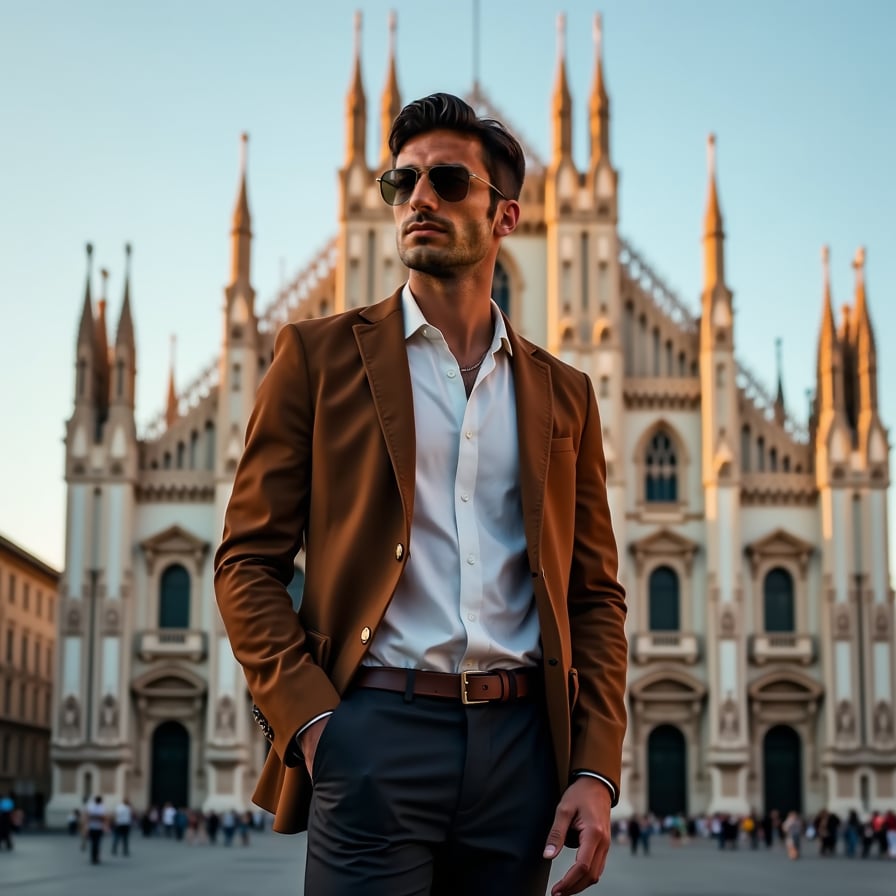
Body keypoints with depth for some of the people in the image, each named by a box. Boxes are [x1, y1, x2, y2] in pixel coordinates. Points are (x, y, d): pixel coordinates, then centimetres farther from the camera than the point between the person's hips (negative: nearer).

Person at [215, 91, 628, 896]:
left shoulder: (563, 393, 14)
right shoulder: (320, 355, 6)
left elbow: (596, 594, 12)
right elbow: (248, 561, 2)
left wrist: (596, 771, 1)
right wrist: (309, 719, -11)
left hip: (519, 742, 3)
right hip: (374, 737, -3)